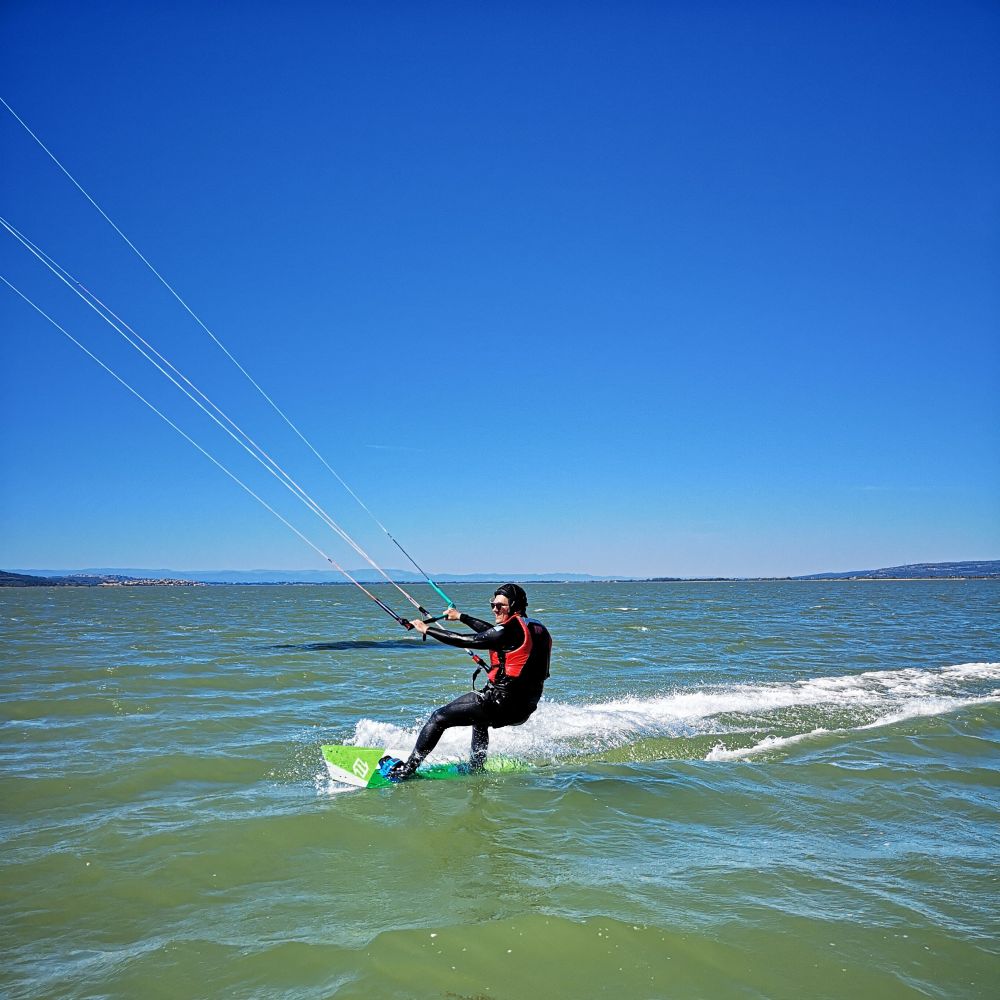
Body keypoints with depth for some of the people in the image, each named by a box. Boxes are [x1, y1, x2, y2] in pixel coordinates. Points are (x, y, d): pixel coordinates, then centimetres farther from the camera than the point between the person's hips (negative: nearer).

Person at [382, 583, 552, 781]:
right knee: (479, 718, 38)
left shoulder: (512, 629, -15)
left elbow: (465, 641, -12)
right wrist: (460, 616, 31)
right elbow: (492, 632, 25)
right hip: (524, 709, 9)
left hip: (500, 702, -9)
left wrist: (427, 629, -3)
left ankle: (405, 770, 4)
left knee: (439, 718, 1)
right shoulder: (534, 628, 11)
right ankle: (476, 768, 40)